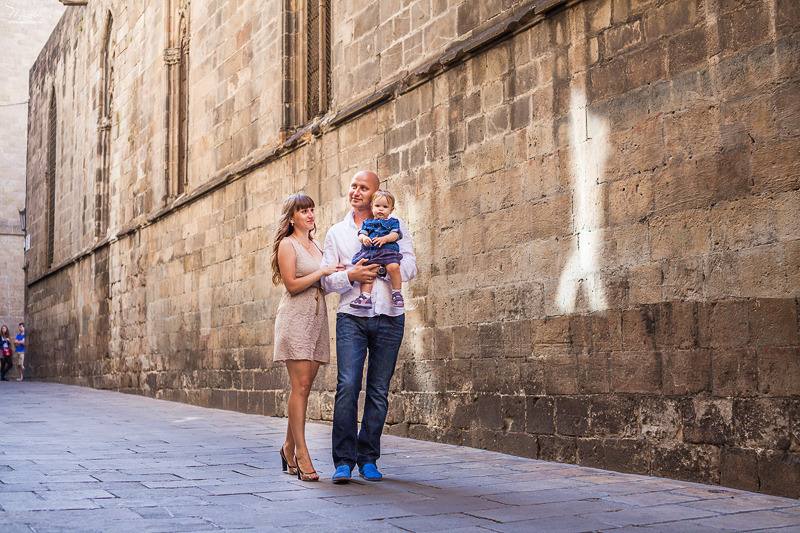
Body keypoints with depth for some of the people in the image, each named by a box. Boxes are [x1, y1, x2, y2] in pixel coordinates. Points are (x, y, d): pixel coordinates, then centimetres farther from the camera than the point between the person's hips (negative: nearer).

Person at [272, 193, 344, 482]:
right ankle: (301, 456, -11)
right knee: (300, 386, -11)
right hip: (295, 317, -7)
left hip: (317, 318, 7)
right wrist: (322, 272, -11)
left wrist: (342, 273, 7)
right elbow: (292, 285, -11)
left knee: (304, 387, 6)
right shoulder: (287, 245, -1)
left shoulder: (317, 246, 20)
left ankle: (289, 448, 16)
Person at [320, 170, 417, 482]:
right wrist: (351, 276, -12)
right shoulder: (337, 232, 14)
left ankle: (368, 459, 12)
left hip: (389, 317, 0)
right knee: (347, 386, -12)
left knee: (379, 391, 3)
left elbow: (409, 267, -2)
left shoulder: (395, 227, 10)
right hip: (352, 317, 0)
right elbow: (326, 281, 8)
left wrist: (374, 270, -13)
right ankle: (343, 460, -8)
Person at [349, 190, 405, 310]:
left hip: (388, 250, -3)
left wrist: (384, 239, -18)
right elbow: (361, 234, 15)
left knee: (393, 267, -30)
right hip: (369, 251, 3)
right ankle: (366, 296, -22)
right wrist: (364, 238, -11)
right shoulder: (367, 222, 27)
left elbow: (395, 234, 2)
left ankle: (397, 293, -15)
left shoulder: (393, 222, 19)